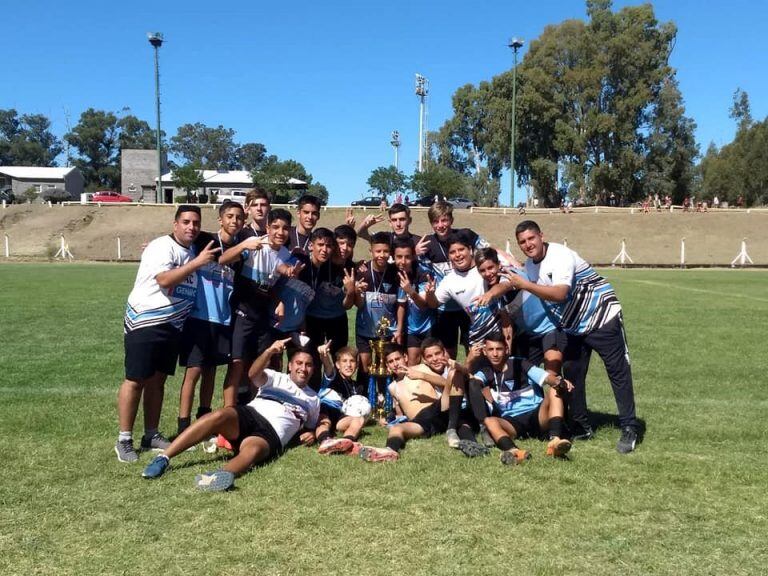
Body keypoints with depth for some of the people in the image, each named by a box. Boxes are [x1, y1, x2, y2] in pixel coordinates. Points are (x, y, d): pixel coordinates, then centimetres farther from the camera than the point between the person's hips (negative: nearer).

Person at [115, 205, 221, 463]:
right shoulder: (162, 247, -13)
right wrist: (197, 262, -30)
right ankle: (124, 440, 3)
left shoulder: (191, 252, 12)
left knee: (157, 380, 12)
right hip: (145, 323, -8)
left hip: (173, 326, 8)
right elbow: (164, 279, -28)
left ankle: (151, 436, 20)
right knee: (135, 380, -4)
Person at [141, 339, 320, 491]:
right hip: (250, 415, 1)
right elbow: (253, 374, -2)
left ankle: (224, 474, -71)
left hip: (272, 435, -1)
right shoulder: (277, 378, 20)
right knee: (220, 415, -33)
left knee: (252, 449, -38)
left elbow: (311, 427, 35)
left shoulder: (313, 399, 27)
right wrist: (269, 352, -21)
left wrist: (311, 434, 9)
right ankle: (163, 458, -36)